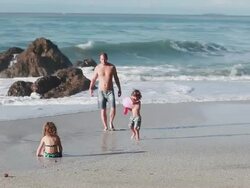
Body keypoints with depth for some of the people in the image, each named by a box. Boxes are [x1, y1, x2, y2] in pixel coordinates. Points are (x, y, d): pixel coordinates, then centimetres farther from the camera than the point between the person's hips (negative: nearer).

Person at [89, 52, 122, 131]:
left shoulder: (112, 67, -1)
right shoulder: (97, 68, 0)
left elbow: (116, 78, 7)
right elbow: (93, 79, 7)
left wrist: (119, 89, 7)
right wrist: (91, 88, -3)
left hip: (110, 91, 0)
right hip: (101, 91, 0)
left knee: (113, 108, -14)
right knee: (103, 110, 1)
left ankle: (111, 122, 9)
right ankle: (105, 127, 9)